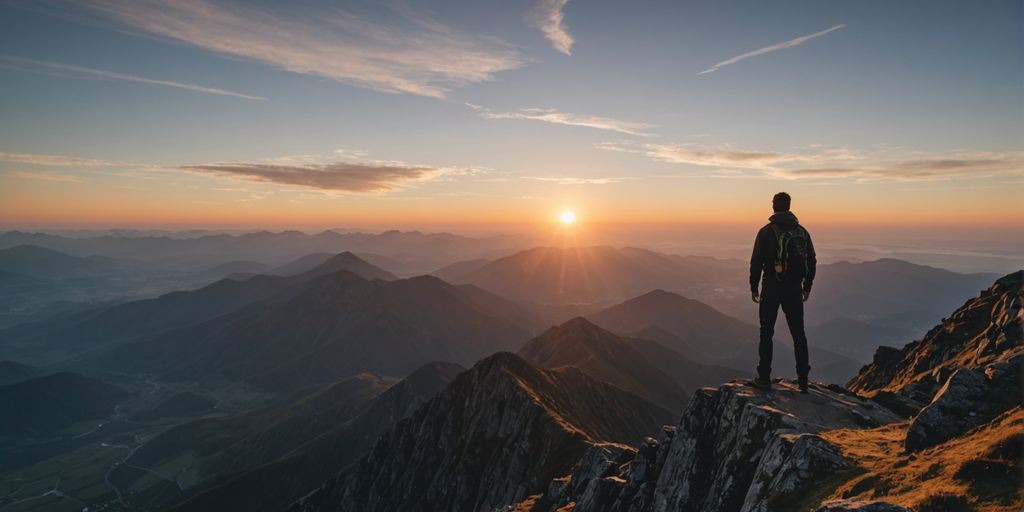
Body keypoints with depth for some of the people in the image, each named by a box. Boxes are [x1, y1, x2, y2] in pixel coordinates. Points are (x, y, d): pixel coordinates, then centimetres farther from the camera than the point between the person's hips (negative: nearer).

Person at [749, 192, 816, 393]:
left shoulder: (766, 231, -7)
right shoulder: (802, 231, 5)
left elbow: (757, 261, -9)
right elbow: (811, 261, 8)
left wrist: (753, 286, 0)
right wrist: (807, 286, 17)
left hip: (771, 288, -3)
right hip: (794, 288, 3)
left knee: (766, 333, 5)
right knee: (798, 333, 10)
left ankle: (764, 378, 7)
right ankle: (803, 379, 12)